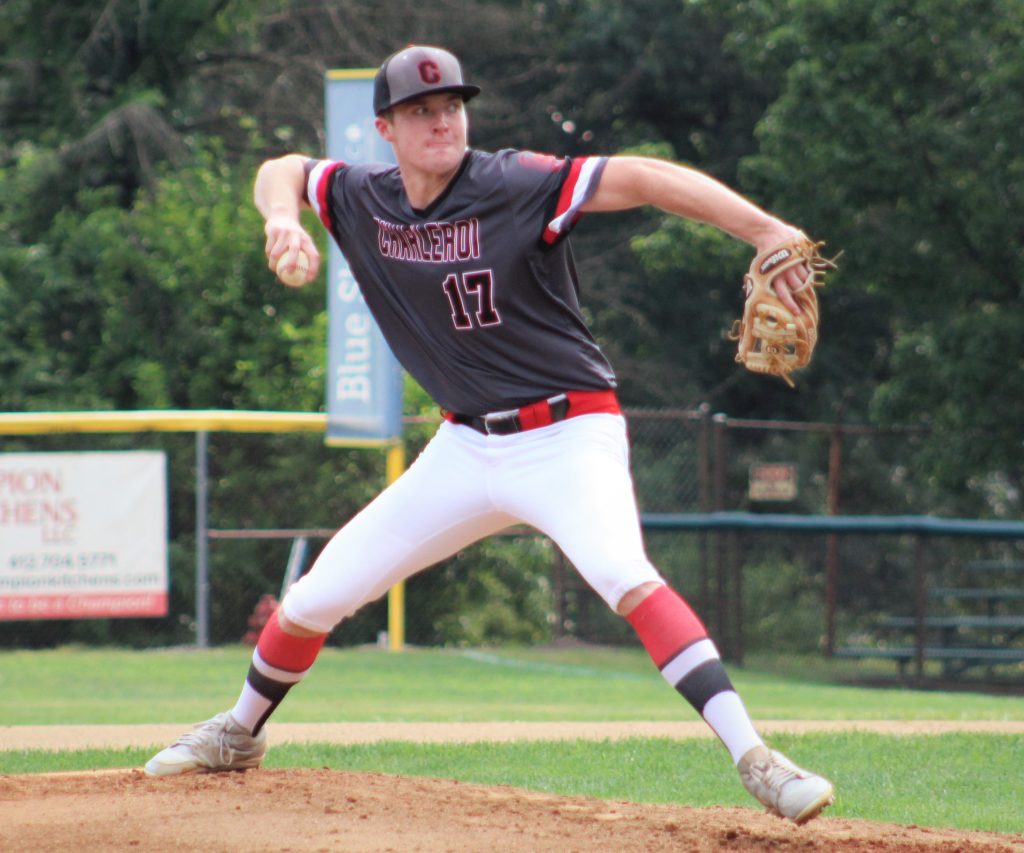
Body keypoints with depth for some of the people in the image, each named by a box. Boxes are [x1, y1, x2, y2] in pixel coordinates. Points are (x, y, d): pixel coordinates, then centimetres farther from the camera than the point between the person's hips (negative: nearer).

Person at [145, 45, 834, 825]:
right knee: (317, 595, 9)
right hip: (467, 447, 6)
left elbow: (642, 177, -26)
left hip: (569, 437, -6)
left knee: (623, 574, -33)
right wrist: (283, 218, -8)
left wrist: (764, 230, -38)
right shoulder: (362, 202, 0)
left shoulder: (518, 187, -17)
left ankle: (755, 760, -37)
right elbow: (281, 171, 17)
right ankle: (239, 733, 37)